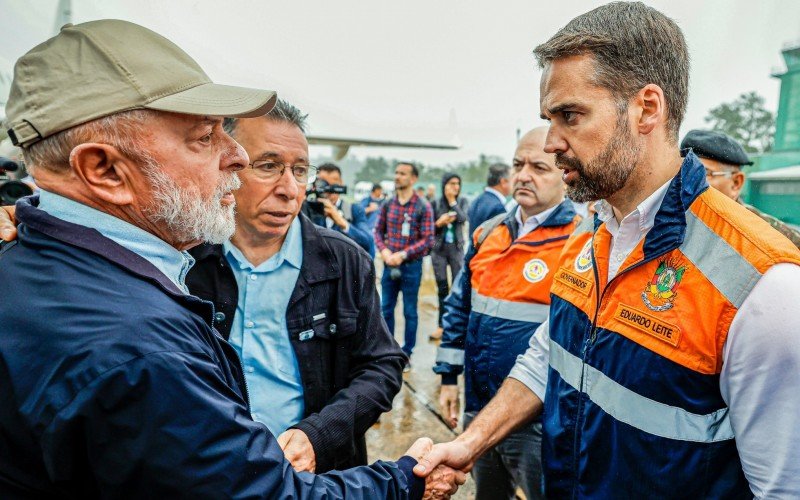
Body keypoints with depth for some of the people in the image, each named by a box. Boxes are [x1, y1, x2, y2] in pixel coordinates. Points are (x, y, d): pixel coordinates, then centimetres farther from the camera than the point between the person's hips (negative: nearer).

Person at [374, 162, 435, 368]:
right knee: (386, 308, 13)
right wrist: (384, 250, -9)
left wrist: (403, 254, -18)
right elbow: (378, 230, 9)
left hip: (411, 266, -4)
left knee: (410, 311, 7)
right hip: (389, 264, 4)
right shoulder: (387, 204, 3)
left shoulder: (423, 207, -8)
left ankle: (407, 353, 21)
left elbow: (427, 240, -11)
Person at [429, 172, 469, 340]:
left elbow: (463, 218, -16)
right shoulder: (436, 203, 0)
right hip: (439, 249, 0)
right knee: (442, 288, 6)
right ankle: (442, 325, 14)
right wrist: (439, 223, -18)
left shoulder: (462, 201, 2)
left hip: (456, 248, 0)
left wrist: (452, 200, -13)